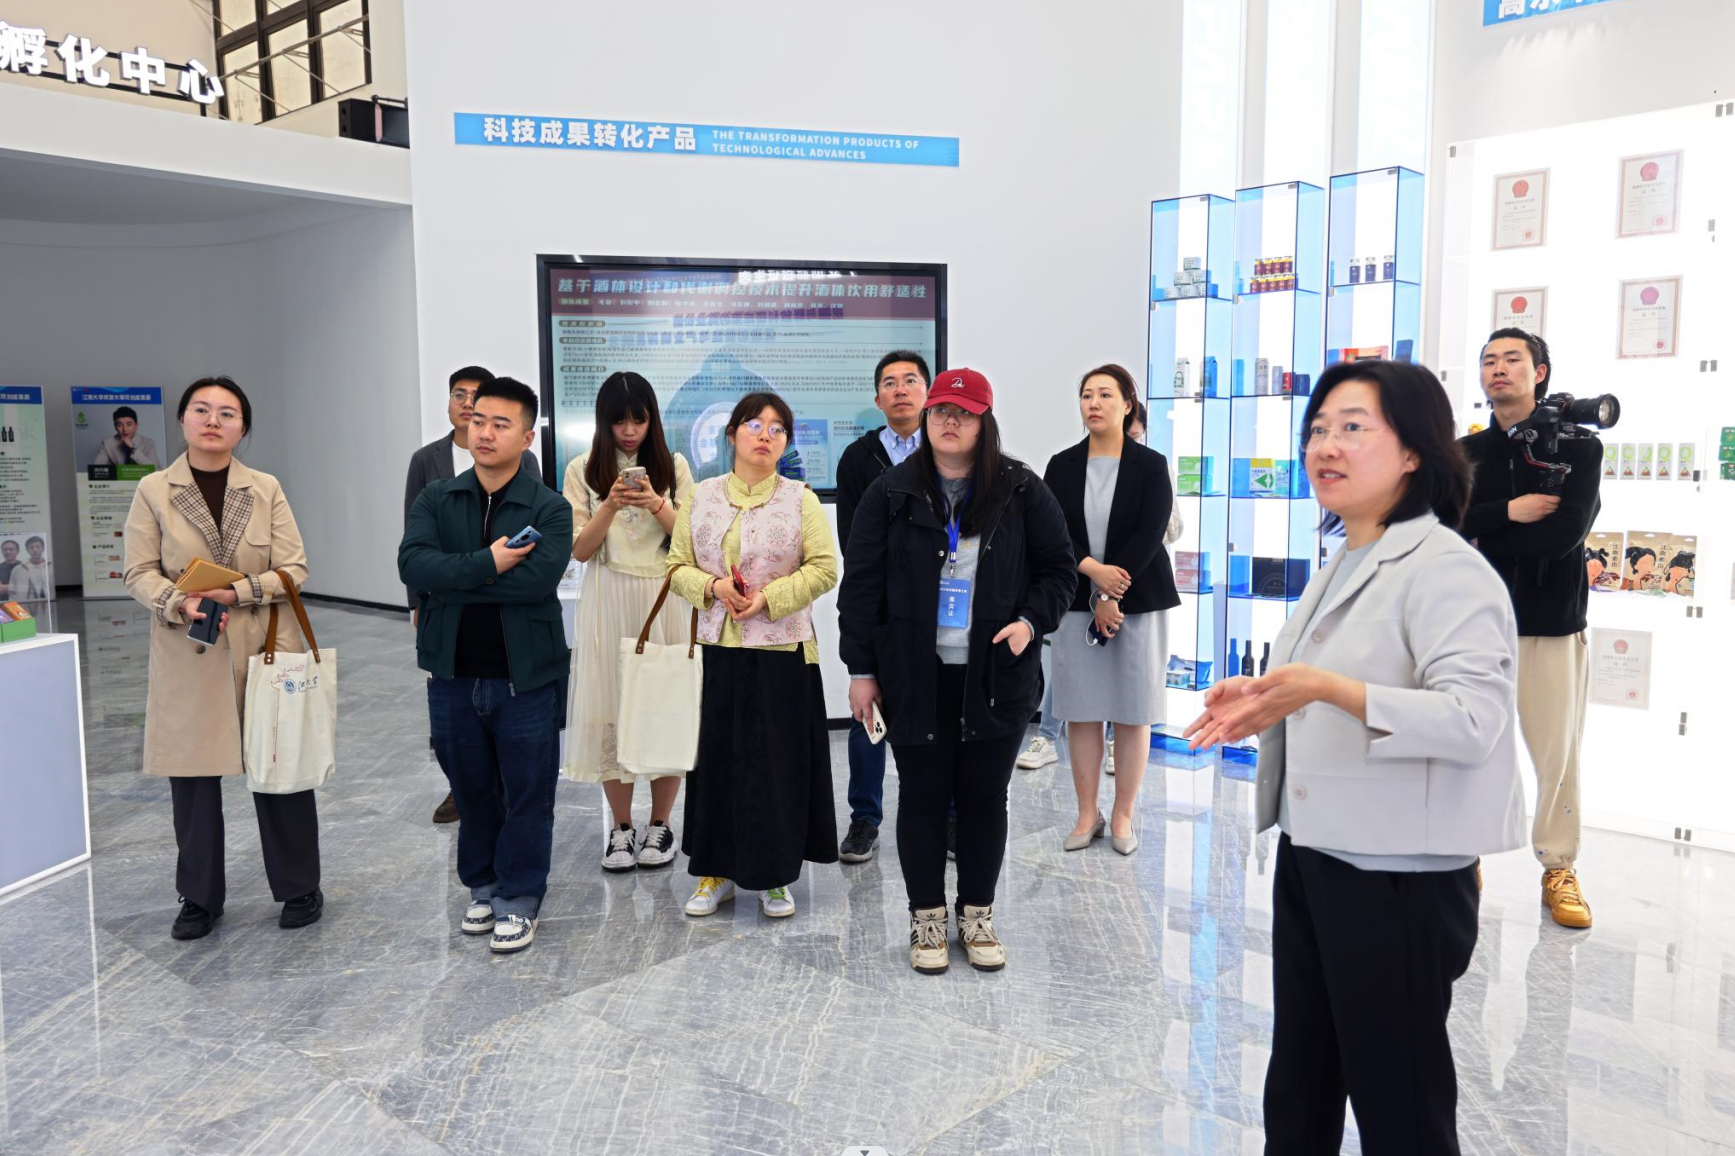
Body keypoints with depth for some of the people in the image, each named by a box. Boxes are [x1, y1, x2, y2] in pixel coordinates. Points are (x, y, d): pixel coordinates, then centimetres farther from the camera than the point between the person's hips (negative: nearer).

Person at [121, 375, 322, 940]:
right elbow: (139, 573, 1)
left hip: (266, 648, 0)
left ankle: (299, 889, 20)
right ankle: (200, 897, 24)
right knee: (192, 777, 6)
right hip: (187, 656, 0)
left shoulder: (267, 489, 3)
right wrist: (181, 603, -18)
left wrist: (236, 592, -16)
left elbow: (294, 569, -1)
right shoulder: (153, 490, 2)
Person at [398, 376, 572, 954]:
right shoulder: (435, 500, 4)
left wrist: (450, 582, -17)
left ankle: (518, 901, 22)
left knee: (527, 796, 6)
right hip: (454, 676, 3)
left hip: (526, 678, -3)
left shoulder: (549, 509, -7)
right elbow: (412, 563, -13)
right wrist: (487, 564, -22)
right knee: (471, 791, 17)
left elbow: (537, 580, -23)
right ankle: (482, 888, 35)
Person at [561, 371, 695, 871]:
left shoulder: (673, 466, 4)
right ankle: (621, 827, 16)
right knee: (611, 706, 2)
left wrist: (656, 505, -16)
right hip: (608, 600, 0)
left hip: (664, 598, 0)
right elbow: (580, 549, -1)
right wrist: (611, 505, -16)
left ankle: (659, 825, 15)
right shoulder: (583, 470, 3)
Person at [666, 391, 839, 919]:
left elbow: (823, 569, -4)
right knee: (717, 757, 7)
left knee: (780, 761, 3)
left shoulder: (800, 499, 0)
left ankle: (775, 876, 17)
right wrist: (713, 586, -13)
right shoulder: (702, 497, 6)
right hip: (717, 648, 2)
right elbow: (678, 567, 7)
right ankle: (717, 871, 22)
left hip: (782, 650, -2)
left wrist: (769, 596, -15)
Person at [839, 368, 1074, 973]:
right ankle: (927, 918, 24)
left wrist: (1031, 621, -10)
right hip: (915, 676, 0)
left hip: (997, 674, 1)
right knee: (922, 797, 8)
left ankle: (977, 914, 27)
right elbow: (861, 583, 2)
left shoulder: (1022, 491, 2)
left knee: (985, 797, 10)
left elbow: (1057, 569, 8)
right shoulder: (891, 493, 1)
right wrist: (861, 668, -1)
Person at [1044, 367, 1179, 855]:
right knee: (1081, 713, 5)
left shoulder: (1150, 466, -1)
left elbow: (1148, 537, -9)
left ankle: (1123, 817, 16)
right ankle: (1087, 815, 17)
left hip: (1137, 603, -2)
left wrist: (1111, 599, -14)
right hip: (1077, 603, 2)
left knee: (1132, 715, 4)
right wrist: (1093, 569, -18)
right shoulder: (1062, 465, 6)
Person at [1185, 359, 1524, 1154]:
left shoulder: (1445, 568, -16)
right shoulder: (1342, 567, 12)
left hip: (1400, 876, -9)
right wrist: (1264, 702, 5)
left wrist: (1327, 688, -37)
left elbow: (1474, 719, -28)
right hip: (1310, 859, 9)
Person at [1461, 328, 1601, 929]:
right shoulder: (1465, 453, 10)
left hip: (1551, 625, -2)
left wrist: (1479, 537, -8)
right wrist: (1507, 512, -16)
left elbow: (1565, 533, -14)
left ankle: (1559, 870, 18)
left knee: (1558, 756, 3)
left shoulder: (1578, 447, 2)